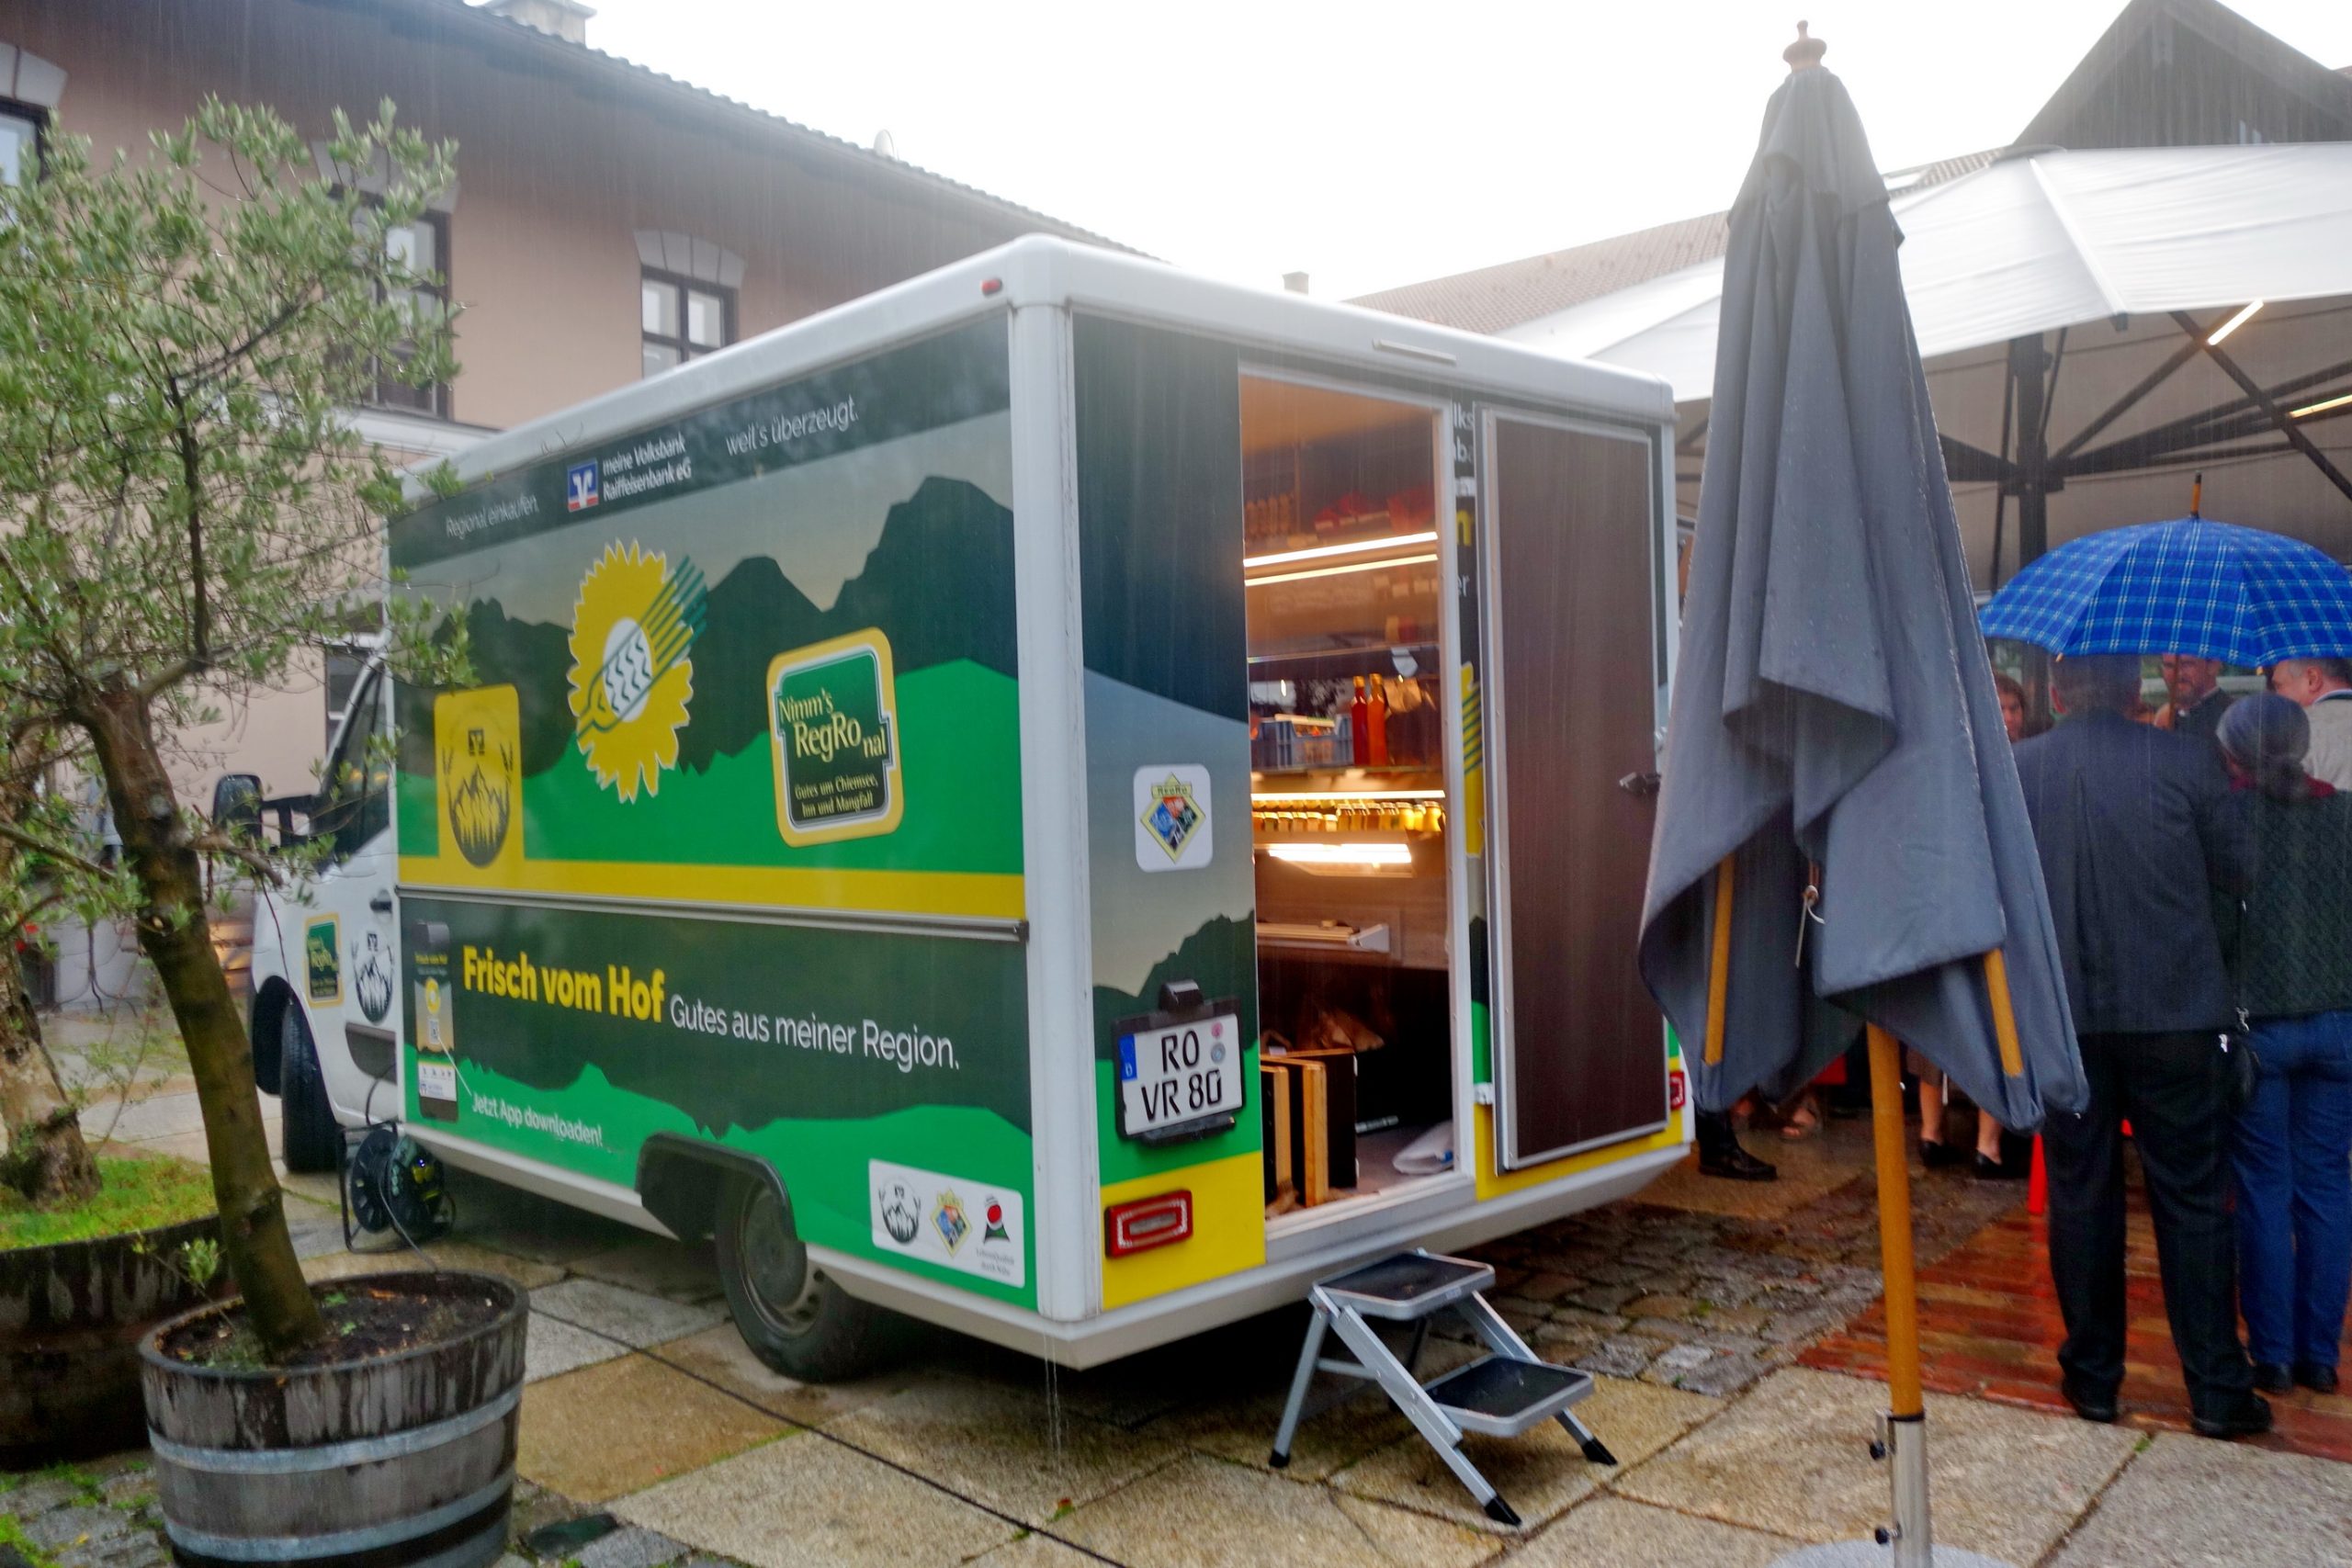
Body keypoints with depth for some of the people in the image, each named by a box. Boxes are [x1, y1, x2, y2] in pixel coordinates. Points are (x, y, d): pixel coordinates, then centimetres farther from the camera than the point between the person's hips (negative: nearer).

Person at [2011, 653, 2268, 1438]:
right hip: (2173, 1010, -1)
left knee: (2080, 1194, 11)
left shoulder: (2016, 769, -4)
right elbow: (2236, 873, 2)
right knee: (2192, 1197, 9)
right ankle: (2217, 1387, 15)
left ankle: (2093, 1375, 19)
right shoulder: (2184, 762, -7)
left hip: (2062, 1013, 1)